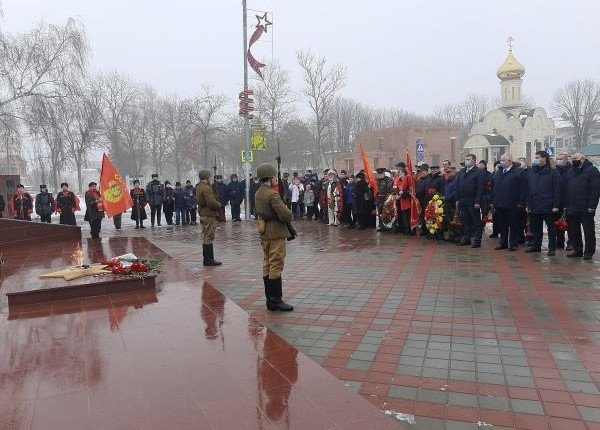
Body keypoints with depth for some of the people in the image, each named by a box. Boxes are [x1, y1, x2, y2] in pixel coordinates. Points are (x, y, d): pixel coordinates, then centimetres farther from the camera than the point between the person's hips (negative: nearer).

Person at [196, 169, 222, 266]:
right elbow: (211, 202, -25)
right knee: (209, 237, -5)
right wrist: (219, 205, -5)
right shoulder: (206, 188, -18)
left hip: (203, 214, 10)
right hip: (209, 215, -10)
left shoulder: (199, 187, 14)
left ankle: (206, 259, 21)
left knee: (206, 237, 15)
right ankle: (209, 260, -1)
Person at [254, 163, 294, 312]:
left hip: (264, 234, 9)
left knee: (267, 266, 13)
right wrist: (289, 213, 0)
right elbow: (285, 215, -22)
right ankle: (276, 301, 2)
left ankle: (270, 300, 21)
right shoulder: (272, 195, -19)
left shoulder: (258, 193, 10)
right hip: (276, 234, -9)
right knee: (276, 266, -3)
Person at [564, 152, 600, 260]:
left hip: (586, 209, -7)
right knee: (573, 231, 11)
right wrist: (566, 205, 10)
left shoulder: (591, 170, -5)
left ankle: (589, 252, 8)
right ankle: (577, 250, 21)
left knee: (589, 232, 1)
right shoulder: (570, 172, 16)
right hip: (571, 209, 7)